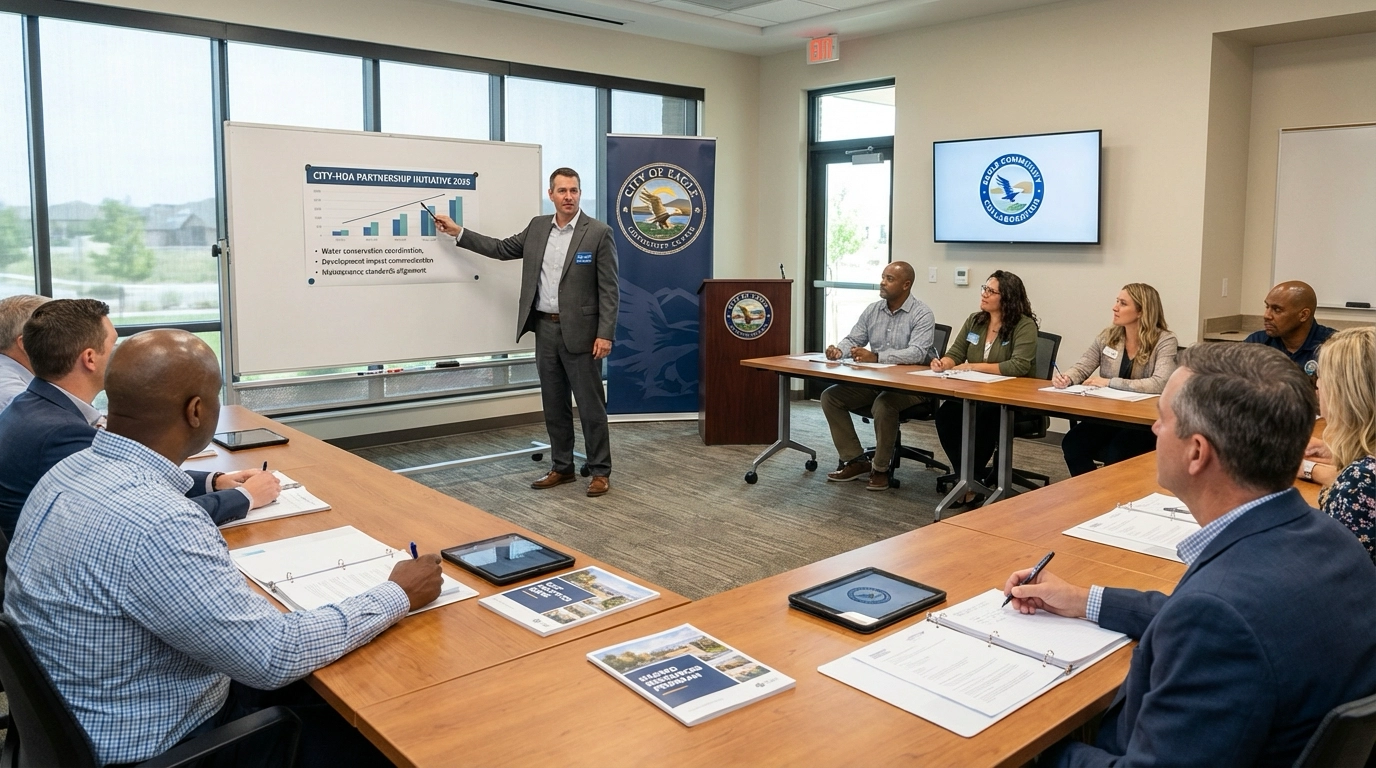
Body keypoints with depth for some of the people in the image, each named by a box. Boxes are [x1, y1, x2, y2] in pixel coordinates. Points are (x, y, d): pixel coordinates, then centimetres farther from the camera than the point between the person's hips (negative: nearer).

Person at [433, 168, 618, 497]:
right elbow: (502, 249, 18)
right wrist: (457, 232, 16)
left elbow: (609, 289, -10)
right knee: (554, 404, 12)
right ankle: (562, 467, 24)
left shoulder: (598, 233, -8)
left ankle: (600, 471, 11)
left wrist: (605, 334, -16)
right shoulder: (537, 227, 8)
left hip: (579, 332, -5)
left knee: (590, 405, 1)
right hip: (545, 328, 6)